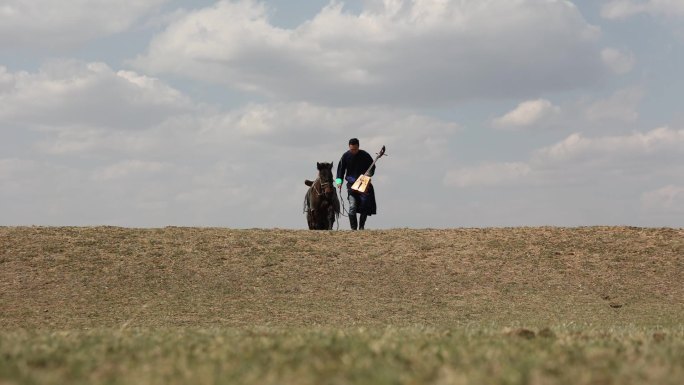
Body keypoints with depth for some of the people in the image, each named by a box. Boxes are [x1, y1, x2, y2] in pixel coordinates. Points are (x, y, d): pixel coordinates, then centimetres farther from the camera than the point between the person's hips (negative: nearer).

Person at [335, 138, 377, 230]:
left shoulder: (365, 155, -2)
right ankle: (353, 228, -5)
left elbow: (372, 167, 6)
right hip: (351, 184, 0)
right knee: (352, 207, -12)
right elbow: (341, 169, 6)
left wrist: (368, 175, -14)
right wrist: (339, 181, -7)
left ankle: (362, 226, 16)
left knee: (365, 206, -1)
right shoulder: (345, 156, 0)